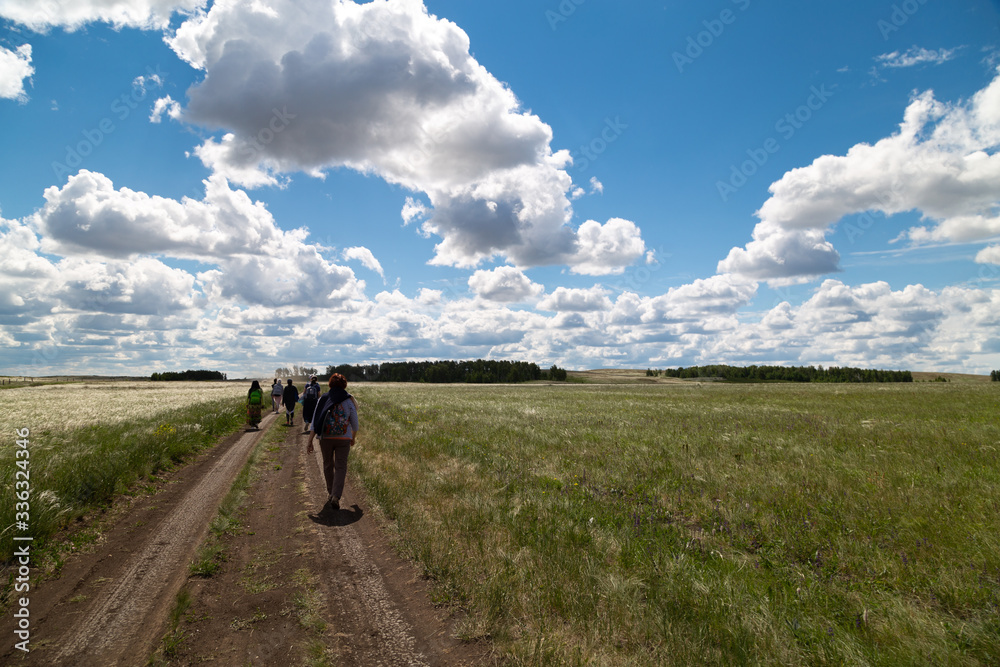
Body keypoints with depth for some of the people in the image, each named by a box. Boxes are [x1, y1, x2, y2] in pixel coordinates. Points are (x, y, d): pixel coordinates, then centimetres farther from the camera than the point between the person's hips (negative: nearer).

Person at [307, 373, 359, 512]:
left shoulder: (323, 399, -2)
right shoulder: (349, 401, -5)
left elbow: (315, 422, -5)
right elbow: (355, 423, 1)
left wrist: (310, 441, -2)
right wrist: (353, 438, 18)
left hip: (325, 438, 2)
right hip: (344, 438, -2)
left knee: (328, 465, 19)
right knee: (340, 467, 3)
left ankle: (331, 493, 34)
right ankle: (336, 497, -12)